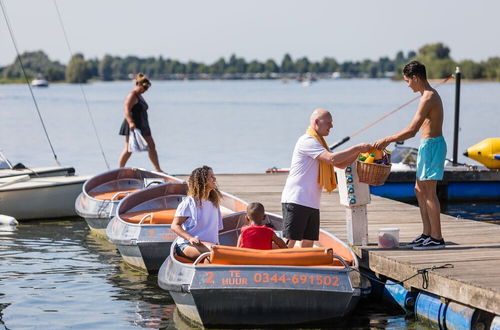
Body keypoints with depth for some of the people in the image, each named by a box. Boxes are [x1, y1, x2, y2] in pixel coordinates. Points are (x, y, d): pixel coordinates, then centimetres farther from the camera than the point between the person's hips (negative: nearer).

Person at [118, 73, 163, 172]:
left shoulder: (139, 96, 19)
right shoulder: (132, 96, -12)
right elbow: (127, 111, -24)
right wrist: (131, 123, -38)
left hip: (142, 127, 10)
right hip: (133, 127, -10)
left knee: (152, 147, 8)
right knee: (128, 149, -9)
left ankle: (158, 170, 13)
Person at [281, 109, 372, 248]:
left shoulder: (319, 142, 22)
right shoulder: (307, 141, -11)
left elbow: (341, 164, 21)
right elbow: (332, 159, -22)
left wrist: (358, 152, 5)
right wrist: (356, 148, -15)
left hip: (312, 203, 10)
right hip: (296, 200, -10)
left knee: (308, 241, 7)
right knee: (290, 241, -12)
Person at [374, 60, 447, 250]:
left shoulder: (428, 98, -18)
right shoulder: (430, 95, 14)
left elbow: (411, 131, -23)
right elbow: (415, 129, 18)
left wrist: (387, 140, -16)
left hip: (432, 145, -10)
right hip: (429, 144, 10)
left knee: (429, 192, -7)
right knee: (420, 190, 14)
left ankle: (437, 238, -4)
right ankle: (427, 233, 18)